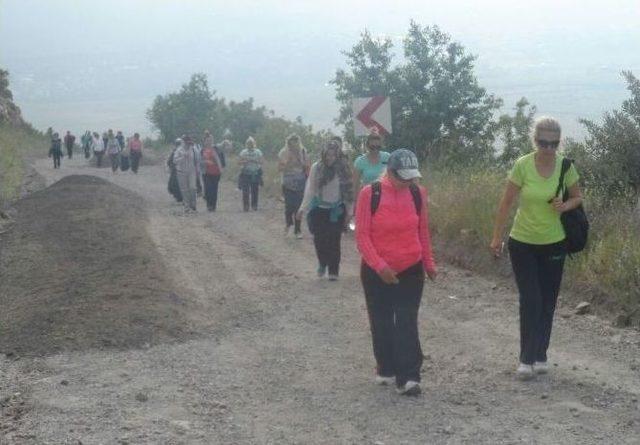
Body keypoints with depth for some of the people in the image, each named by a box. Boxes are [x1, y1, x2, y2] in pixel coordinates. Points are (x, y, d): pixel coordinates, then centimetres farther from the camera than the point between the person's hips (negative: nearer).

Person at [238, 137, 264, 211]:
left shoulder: (258, 152, 8)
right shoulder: (243, 152, 7)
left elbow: (261, 162, 4)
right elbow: (240, 162, 4)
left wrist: (254, 161, -12)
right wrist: (246, 161, -13)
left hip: (255, 173, 1)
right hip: (246, 173, -1)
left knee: (255, 191, 0)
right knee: (245, 191, -6)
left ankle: (254, 205, 8)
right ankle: (246, 206, -3)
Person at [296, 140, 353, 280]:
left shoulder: (343, 169, -2)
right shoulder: (316, 168, -3)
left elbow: (348, 191, 1)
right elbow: (309, 190, 1)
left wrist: (348, 211, 0)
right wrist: (303, 208, -4)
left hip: (336, 210, 0)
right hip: (319, 209, 0)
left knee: (334, 240, 0)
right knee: (319, 239, -1)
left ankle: (333, 271, 11)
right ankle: (322, 263, 27)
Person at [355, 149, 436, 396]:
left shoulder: (418, 193, -3)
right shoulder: (370, 194, -13)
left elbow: (423, 231, 9)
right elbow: (362, 235, -12)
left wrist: (429, 263, 12)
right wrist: (379, 266, -20)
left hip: (411, 271, 1)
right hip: (376, 272, -1)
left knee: (407, 323, -4)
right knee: (381, 323, 10)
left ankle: (408, 377, -5)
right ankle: (386, 370, 26)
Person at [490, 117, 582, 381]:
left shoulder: (565, 166, -8)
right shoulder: (523, 165, -14)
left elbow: (578, 197, 7)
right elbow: (506, 203, -7)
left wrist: (566, 206, -16)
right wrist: (496, 237, -4)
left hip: (554, 243, 3)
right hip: (523, 243, -2)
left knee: (547, 303, 9)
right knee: (530, 301, -8)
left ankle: (540, 357, 22)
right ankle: (526, 359, 2)